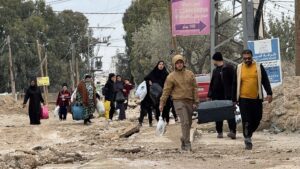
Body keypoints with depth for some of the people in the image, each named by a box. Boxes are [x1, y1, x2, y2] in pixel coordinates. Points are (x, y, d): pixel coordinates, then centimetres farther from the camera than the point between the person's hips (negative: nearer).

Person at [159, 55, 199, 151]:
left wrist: (195, 102, 2)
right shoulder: (171, 77, -2)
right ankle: (187, 144, -16)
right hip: (179, 102, -5)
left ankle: (183, 142, 24)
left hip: (189, 102, 5)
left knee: (188, 123, 10)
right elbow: (166, 91, -2)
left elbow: (194, 88, 8)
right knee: (185, 122, -16)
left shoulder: (190, 74, 8)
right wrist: (162, 103, -7)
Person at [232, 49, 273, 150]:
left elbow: (265, 81, 2)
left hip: (257, 98, 1)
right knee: (246, 121, -5)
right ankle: (247, 141, 0)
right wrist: (234, 99, 7)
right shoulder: (239, 68, 4)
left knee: (257, 119, 8)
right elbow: (235, 84, 9)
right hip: (243, 99, -1)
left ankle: (248, 134, 32)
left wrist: (269, 93, -10)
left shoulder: (259, 67, 3)